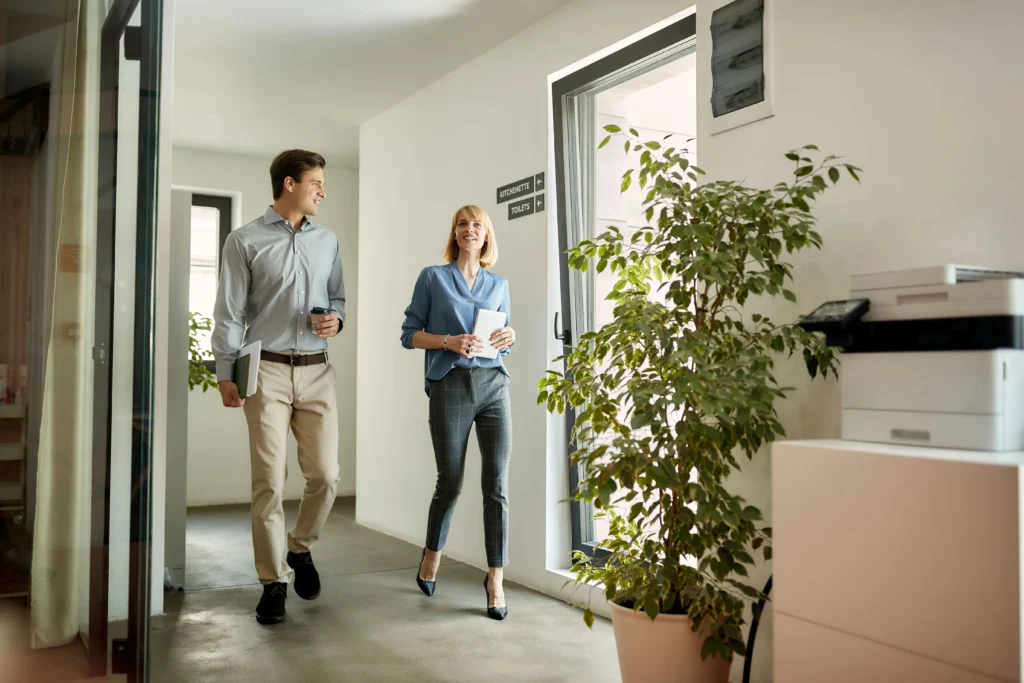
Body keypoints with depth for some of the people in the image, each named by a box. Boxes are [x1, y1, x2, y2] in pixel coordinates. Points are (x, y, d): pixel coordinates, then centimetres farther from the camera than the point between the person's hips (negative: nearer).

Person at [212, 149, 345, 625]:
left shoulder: (328, 242, 13)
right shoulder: (245, 241, 1)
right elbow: (229, 313, -1)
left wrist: (335, 319, -2)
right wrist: (225, 374, -6)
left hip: (316, 371, 4)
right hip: (267, 371, -3)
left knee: (325, 475, 1)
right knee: (268, 482, -1)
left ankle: (300, 548, 28)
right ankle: (275, 581, 12)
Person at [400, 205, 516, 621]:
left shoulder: (499, 285, 15)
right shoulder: (433, 278, 6)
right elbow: (410, 334, 3)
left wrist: (509, 337, -1)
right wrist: (450, 341, -13)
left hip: (493, 385, 3)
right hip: (450, 387, -2)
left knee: (497, 485, -3)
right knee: (450, 483, 6)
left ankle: (495, 578, 6)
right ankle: (431, 557, 32)